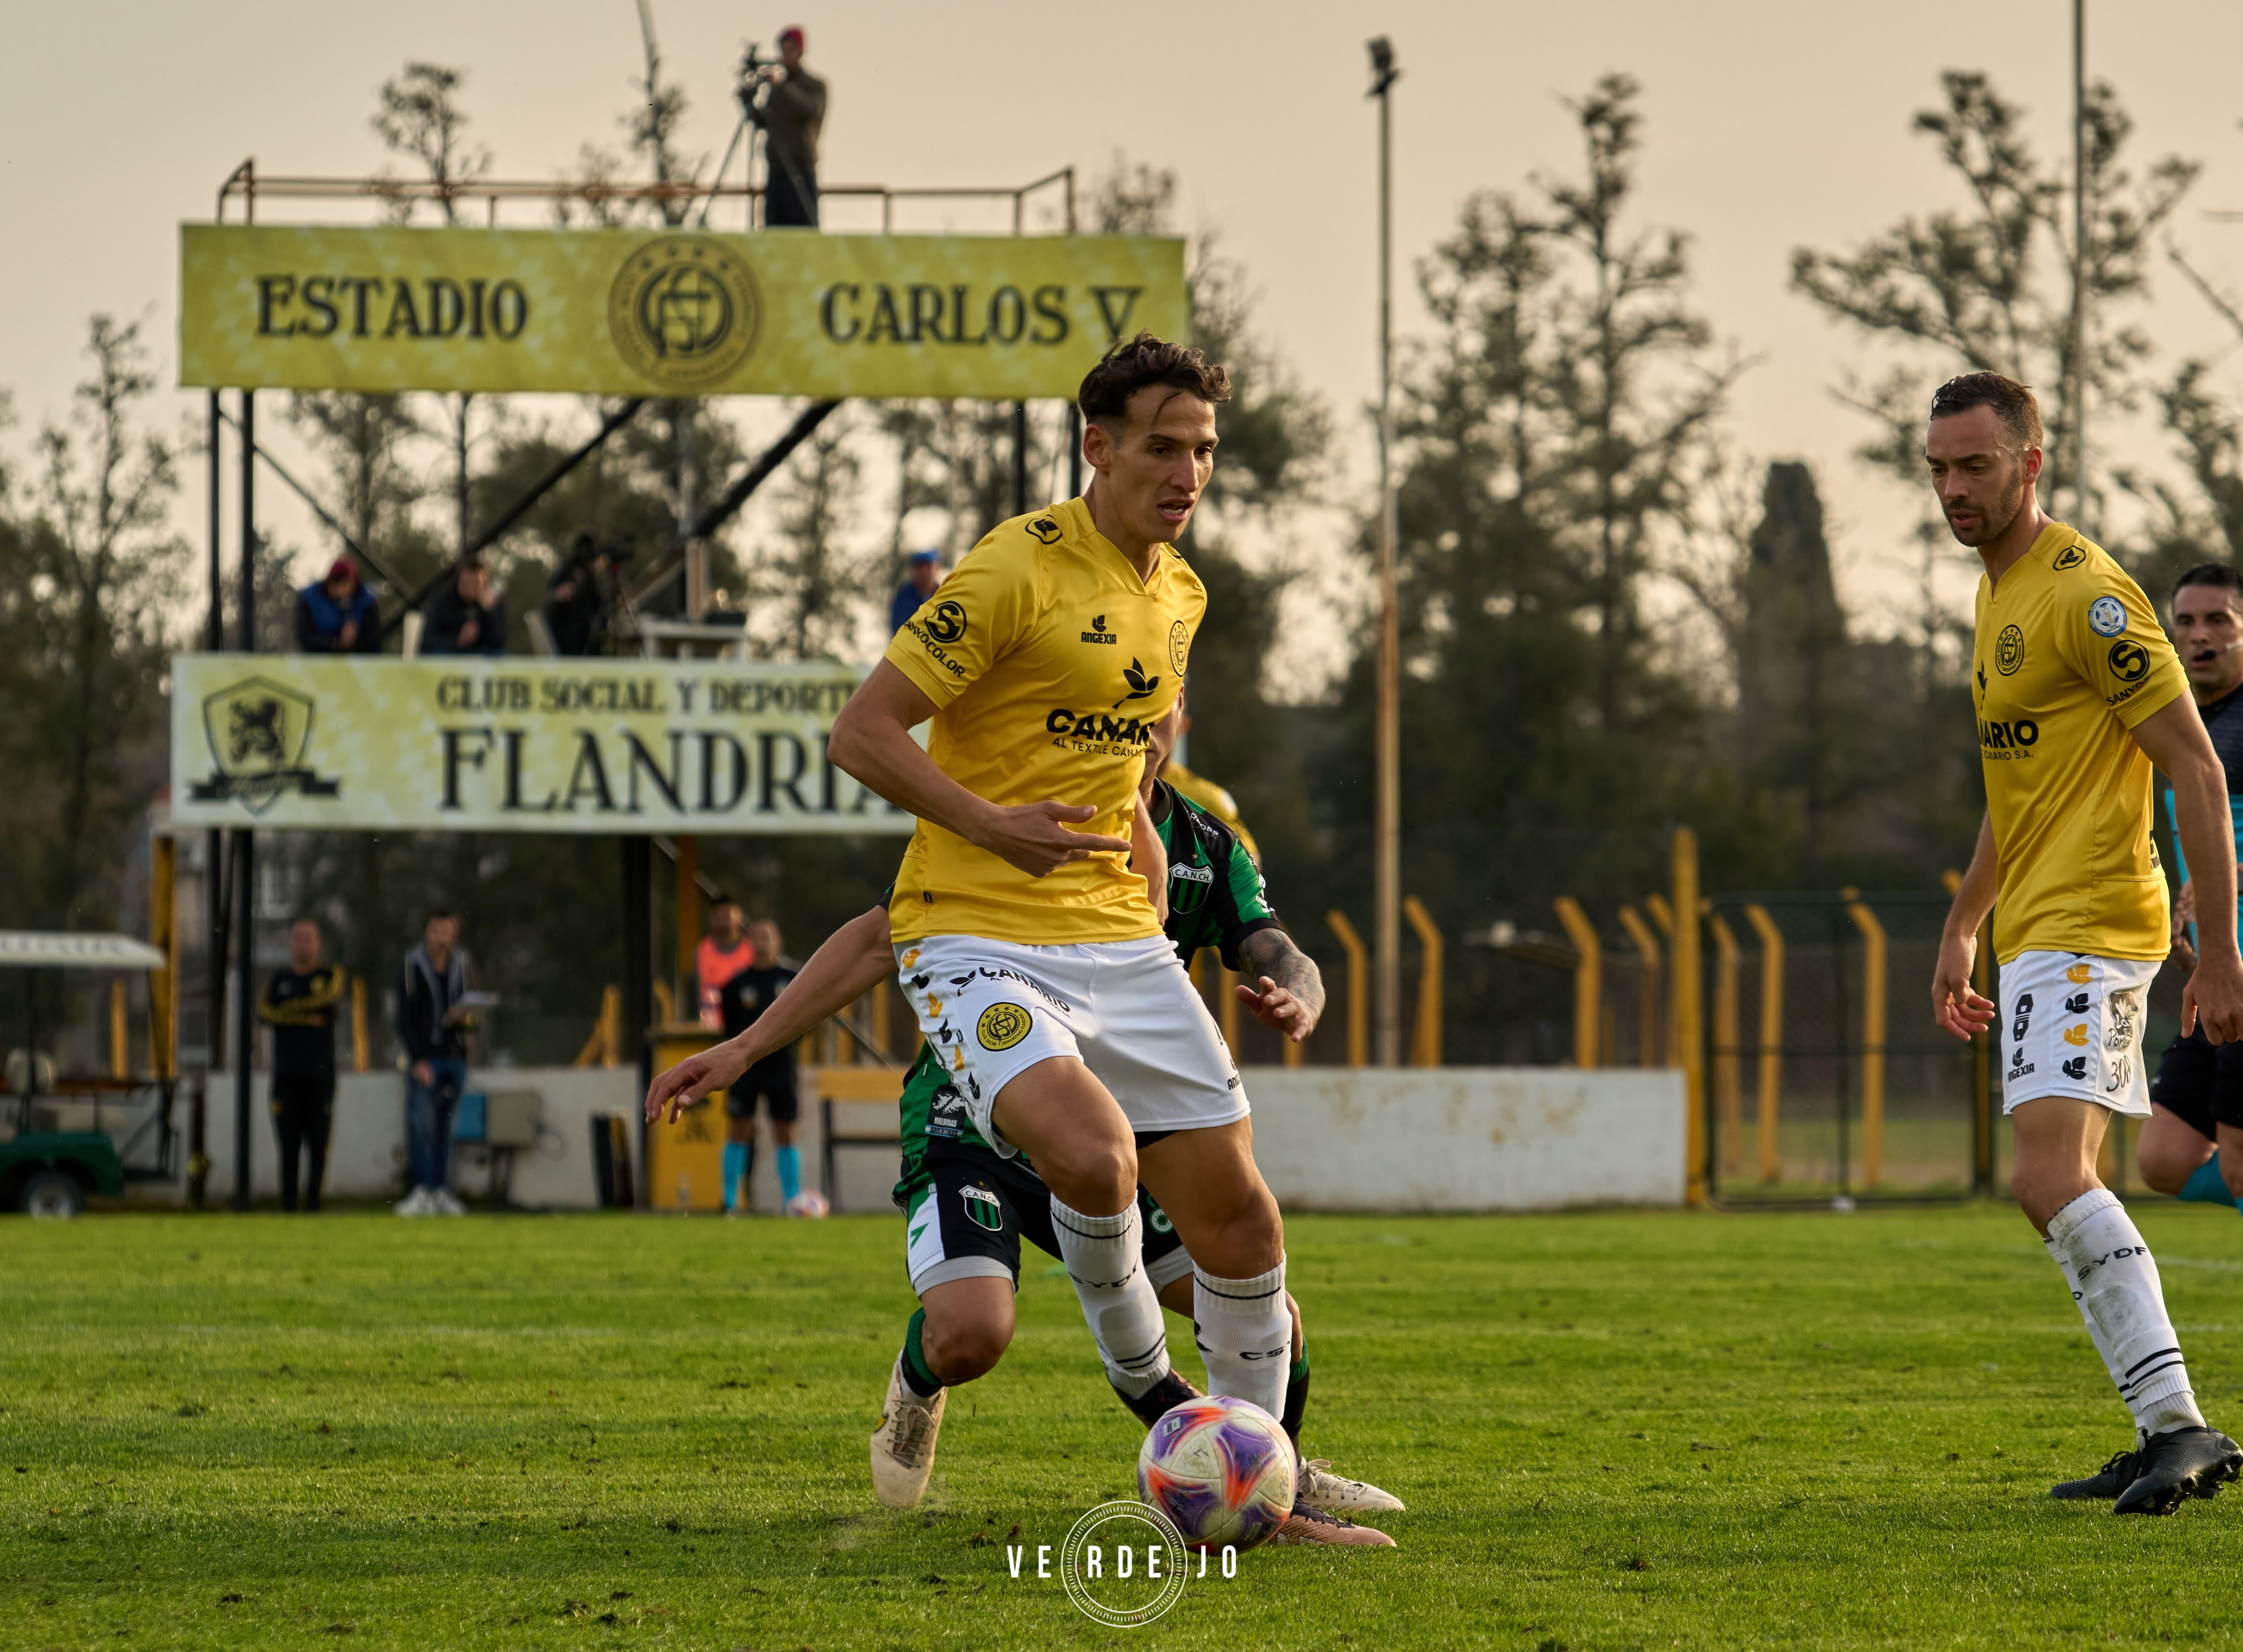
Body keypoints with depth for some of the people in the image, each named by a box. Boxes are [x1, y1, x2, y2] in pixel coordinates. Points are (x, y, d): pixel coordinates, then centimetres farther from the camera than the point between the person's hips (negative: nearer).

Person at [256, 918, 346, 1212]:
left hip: (320, 1075, -1)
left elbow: (332, 996, -12)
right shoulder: (279, 981, 14)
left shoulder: (330, 975, 11)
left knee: (318, 1144, -5)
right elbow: (264, 1013, -2)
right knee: (289, 1146, -3)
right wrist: (305, 1018, -10)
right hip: (286, 1075, 1)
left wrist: (290, 1009, -6)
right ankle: (288, 1206, -2)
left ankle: (313, 1204, -2)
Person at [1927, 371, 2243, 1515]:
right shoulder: (1998, 594, 18)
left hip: (2087, 928, -10)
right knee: (2067, 1187, 10)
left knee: (2051, 1179, -22)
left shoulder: (2086, 594, -13)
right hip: (2034, 933, 10)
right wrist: (1962, 928, 28)